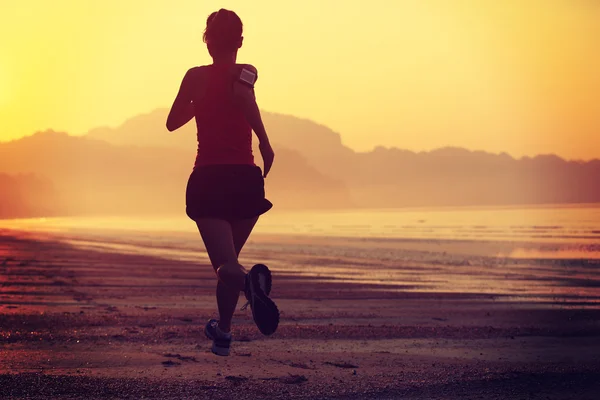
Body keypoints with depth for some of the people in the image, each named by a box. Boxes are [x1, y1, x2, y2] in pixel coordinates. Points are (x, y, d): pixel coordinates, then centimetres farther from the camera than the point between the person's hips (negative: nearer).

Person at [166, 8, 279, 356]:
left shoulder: (195, 76, 6)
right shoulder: (244, 72, -1)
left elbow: (173, 122, 15)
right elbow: (242, 96, -25)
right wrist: (265, 143, -20)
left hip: (207, 180, 0)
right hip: (244, 177, 0)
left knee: (226, 265, -10)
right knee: (229, 258, 21)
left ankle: (248, 280, -45)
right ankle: (223, 332, 27)